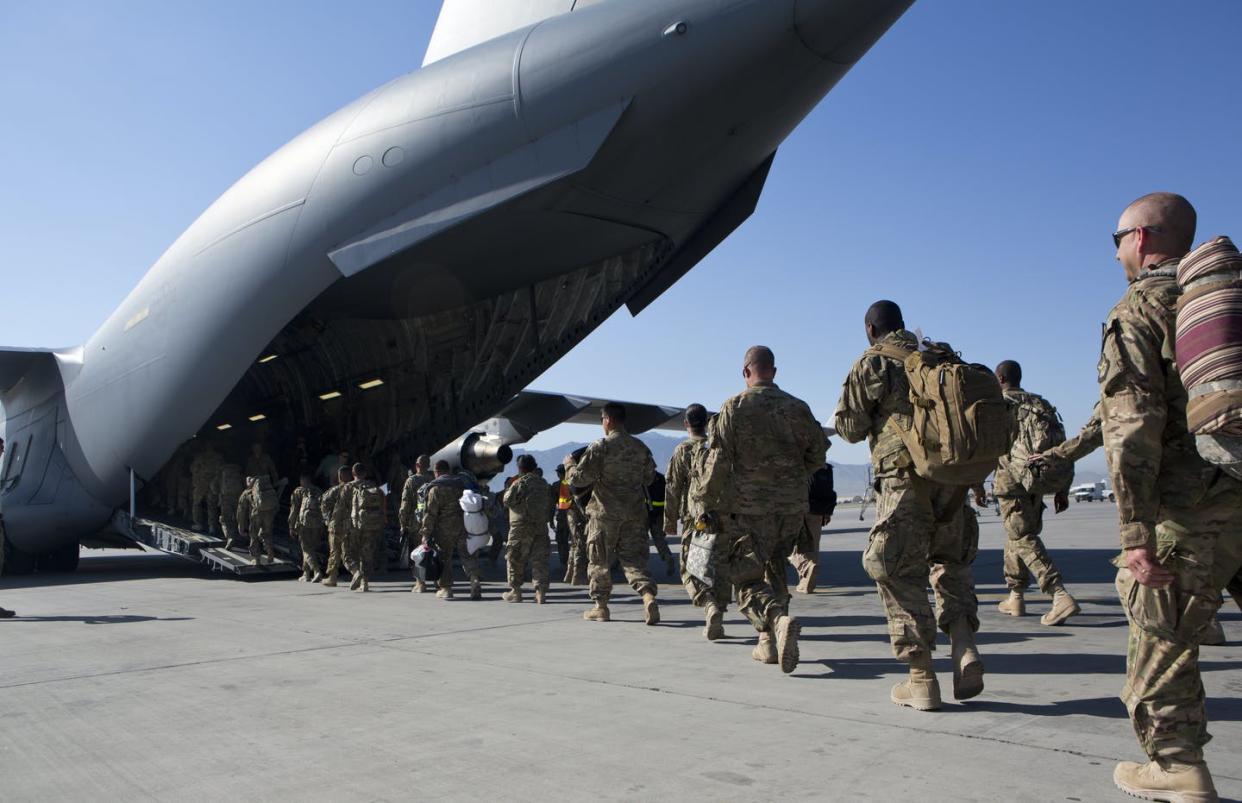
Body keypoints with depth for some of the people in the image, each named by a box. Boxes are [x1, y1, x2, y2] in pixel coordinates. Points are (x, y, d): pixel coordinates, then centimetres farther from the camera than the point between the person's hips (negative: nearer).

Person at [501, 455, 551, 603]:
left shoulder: (520, 483, -11)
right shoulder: (543, 483, 7)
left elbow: (507, 502, -7)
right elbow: (547, 503, 12)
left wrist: (508, 490, 9)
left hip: (521, 526, -5)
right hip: (541, 525, 5)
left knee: (514, 559, 8)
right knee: (539, 560, 5)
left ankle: (515, 591, 13)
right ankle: (541, 591, 0)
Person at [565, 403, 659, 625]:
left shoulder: (600, 447, -11)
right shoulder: (641, 448, 5)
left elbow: (578, 478, -9)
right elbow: (649, 477, 16)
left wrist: (569, 463, 10)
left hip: (605, 512, -4)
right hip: (635, 512, 4)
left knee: (599, 560, 10)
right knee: (634, 558, 9)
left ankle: (600, 606, 17)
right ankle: (648, 595, -12)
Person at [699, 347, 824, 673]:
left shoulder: (734, 407, -4)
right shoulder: (797, 407, 7)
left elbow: (717, 461, -8)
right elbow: (817, 453, 12)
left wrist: (708, 505, -1)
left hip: (749, 507, -4)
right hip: (793, 506, 4)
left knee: (747, 579, 0)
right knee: (775, 570, 19)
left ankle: (778, 619, -27)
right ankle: (769, 642, 21)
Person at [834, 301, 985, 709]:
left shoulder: (871, 365, 2)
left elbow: (851, 427, 1)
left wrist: (842, 414, 21)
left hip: (904, 480, -5)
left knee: (901, 574, 2)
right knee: (951, 561, 21)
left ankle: (921, 680, 2)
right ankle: (965, 648, 3)